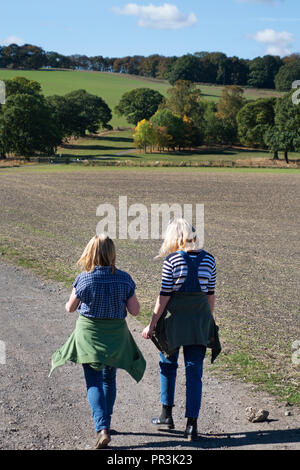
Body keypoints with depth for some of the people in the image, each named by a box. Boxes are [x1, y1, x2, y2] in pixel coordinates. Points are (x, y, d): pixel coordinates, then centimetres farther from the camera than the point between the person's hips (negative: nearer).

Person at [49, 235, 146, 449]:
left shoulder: (83, 279, -14)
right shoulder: (124, 279, -9)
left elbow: (70, 308, -3)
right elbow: (135, 310, -5)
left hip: (89, 333, -2)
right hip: (116, 335, 2)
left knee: (94, 383, 3)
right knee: (109, 379, 20)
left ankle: (102, 428, -11)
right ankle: (105, 422, 32)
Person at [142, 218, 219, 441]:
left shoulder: (172, 260, -10)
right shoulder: (208, 259, 2)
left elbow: (165, 295, -10)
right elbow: (211, 294, 7)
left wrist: (152, 324, -4)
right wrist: (209, 321, 18)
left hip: (175, 316, -3)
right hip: (200, 319, 3)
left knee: (168, 364, 19)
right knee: (194, 371, 6)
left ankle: (167, 413, 25)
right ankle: (192, 424, 4)